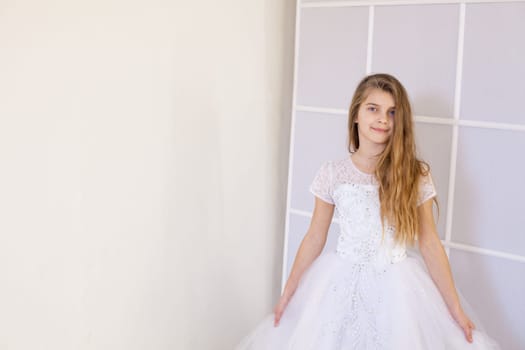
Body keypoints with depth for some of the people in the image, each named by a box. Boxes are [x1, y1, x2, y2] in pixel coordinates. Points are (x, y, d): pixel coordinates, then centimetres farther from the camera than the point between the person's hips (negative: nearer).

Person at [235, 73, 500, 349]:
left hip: (397, 288, 0)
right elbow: (314, 238, 3)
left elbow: (429, 243, -2)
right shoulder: (332, 173, -3)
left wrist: (456, 309, -2)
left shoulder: (416, 174, -4)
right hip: (340, 285, 1)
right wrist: (287, 293, 4)